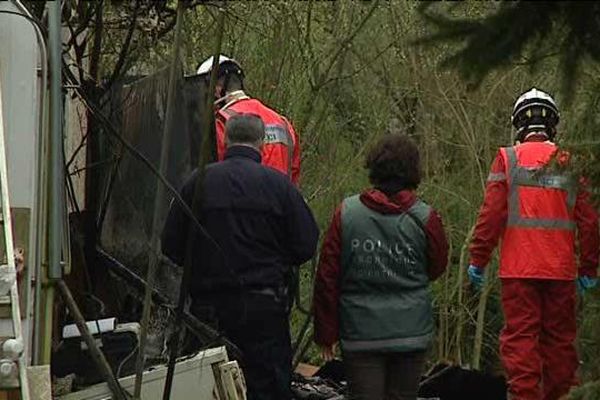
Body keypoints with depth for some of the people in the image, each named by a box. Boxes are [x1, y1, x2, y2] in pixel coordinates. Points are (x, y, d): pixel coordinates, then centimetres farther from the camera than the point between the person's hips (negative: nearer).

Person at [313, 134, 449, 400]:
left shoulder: (346, 213, -5)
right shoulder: (424, 218, -6)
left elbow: (327, 278, -2)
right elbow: (437, 268, 9)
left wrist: (326, 333, 6)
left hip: (360, 335, 0)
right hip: (410, 332, 1)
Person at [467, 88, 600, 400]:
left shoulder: (508, 159, -2)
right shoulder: (570, 163, 6)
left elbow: (491, 215, -8)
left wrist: (477, 260, -1)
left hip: (519, 269, -3)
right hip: (561, 269, 3)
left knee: (520, 338, -2)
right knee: (560, 339, 10)